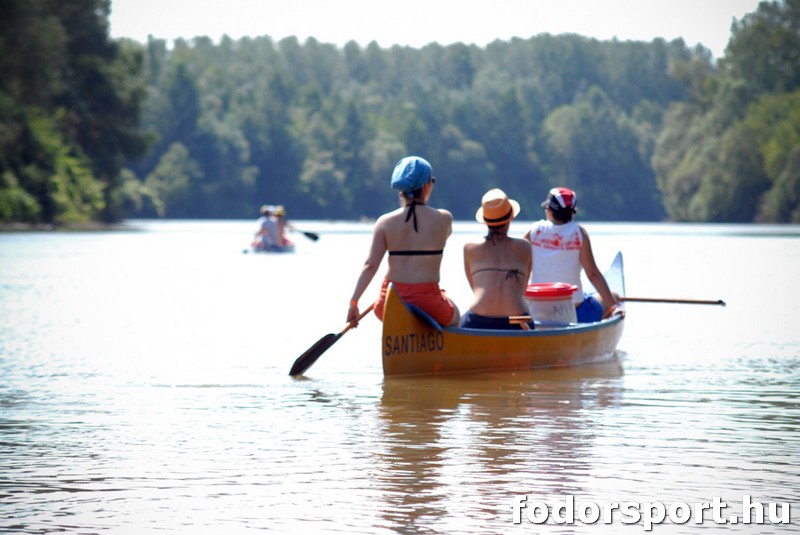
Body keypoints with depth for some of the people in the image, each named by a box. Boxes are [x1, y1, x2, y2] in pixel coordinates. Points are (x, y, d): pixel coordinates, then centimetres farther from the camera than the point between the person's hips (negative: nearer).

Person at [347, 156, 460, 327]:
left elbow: (370, 265, -7)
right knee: (455, 317, 31)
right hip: (429, 304, -1)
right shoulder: (444, 218, -3)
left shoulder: (385, 222, -1)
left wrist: (354, 302, -4)